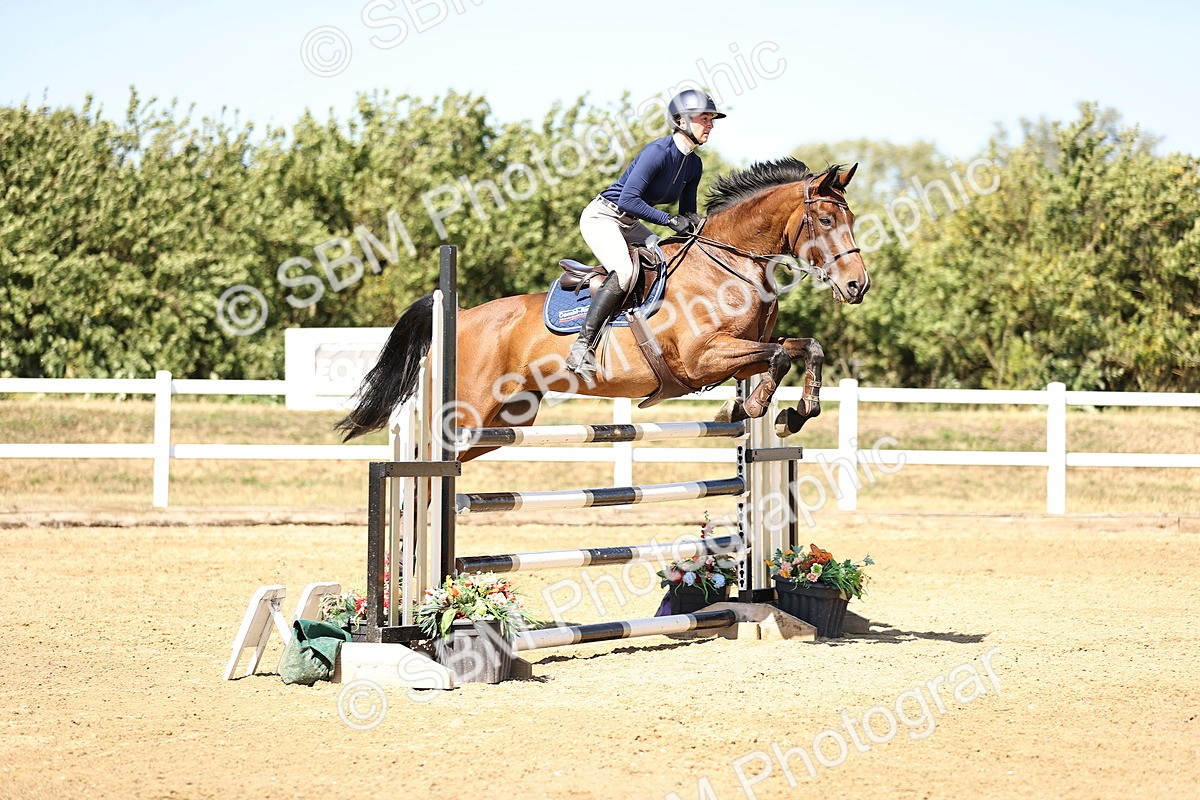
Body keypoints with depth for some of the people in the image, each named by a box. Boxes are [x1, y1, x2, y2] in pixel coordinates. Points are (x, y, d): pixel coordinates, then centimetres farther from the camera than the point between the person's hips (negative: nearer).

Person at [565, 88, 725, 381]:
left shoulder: (694, 165, 5)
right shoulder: (658, 151, -22)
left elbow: (688, 214, 14)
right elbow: (628, 199, -28)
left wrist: (697, 226, -7)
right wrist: (670, 220, -26)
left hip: (630, 225, 10)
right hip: (602, 217, -10)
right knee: (625, 272, -31)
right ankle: (582, 346, -29)